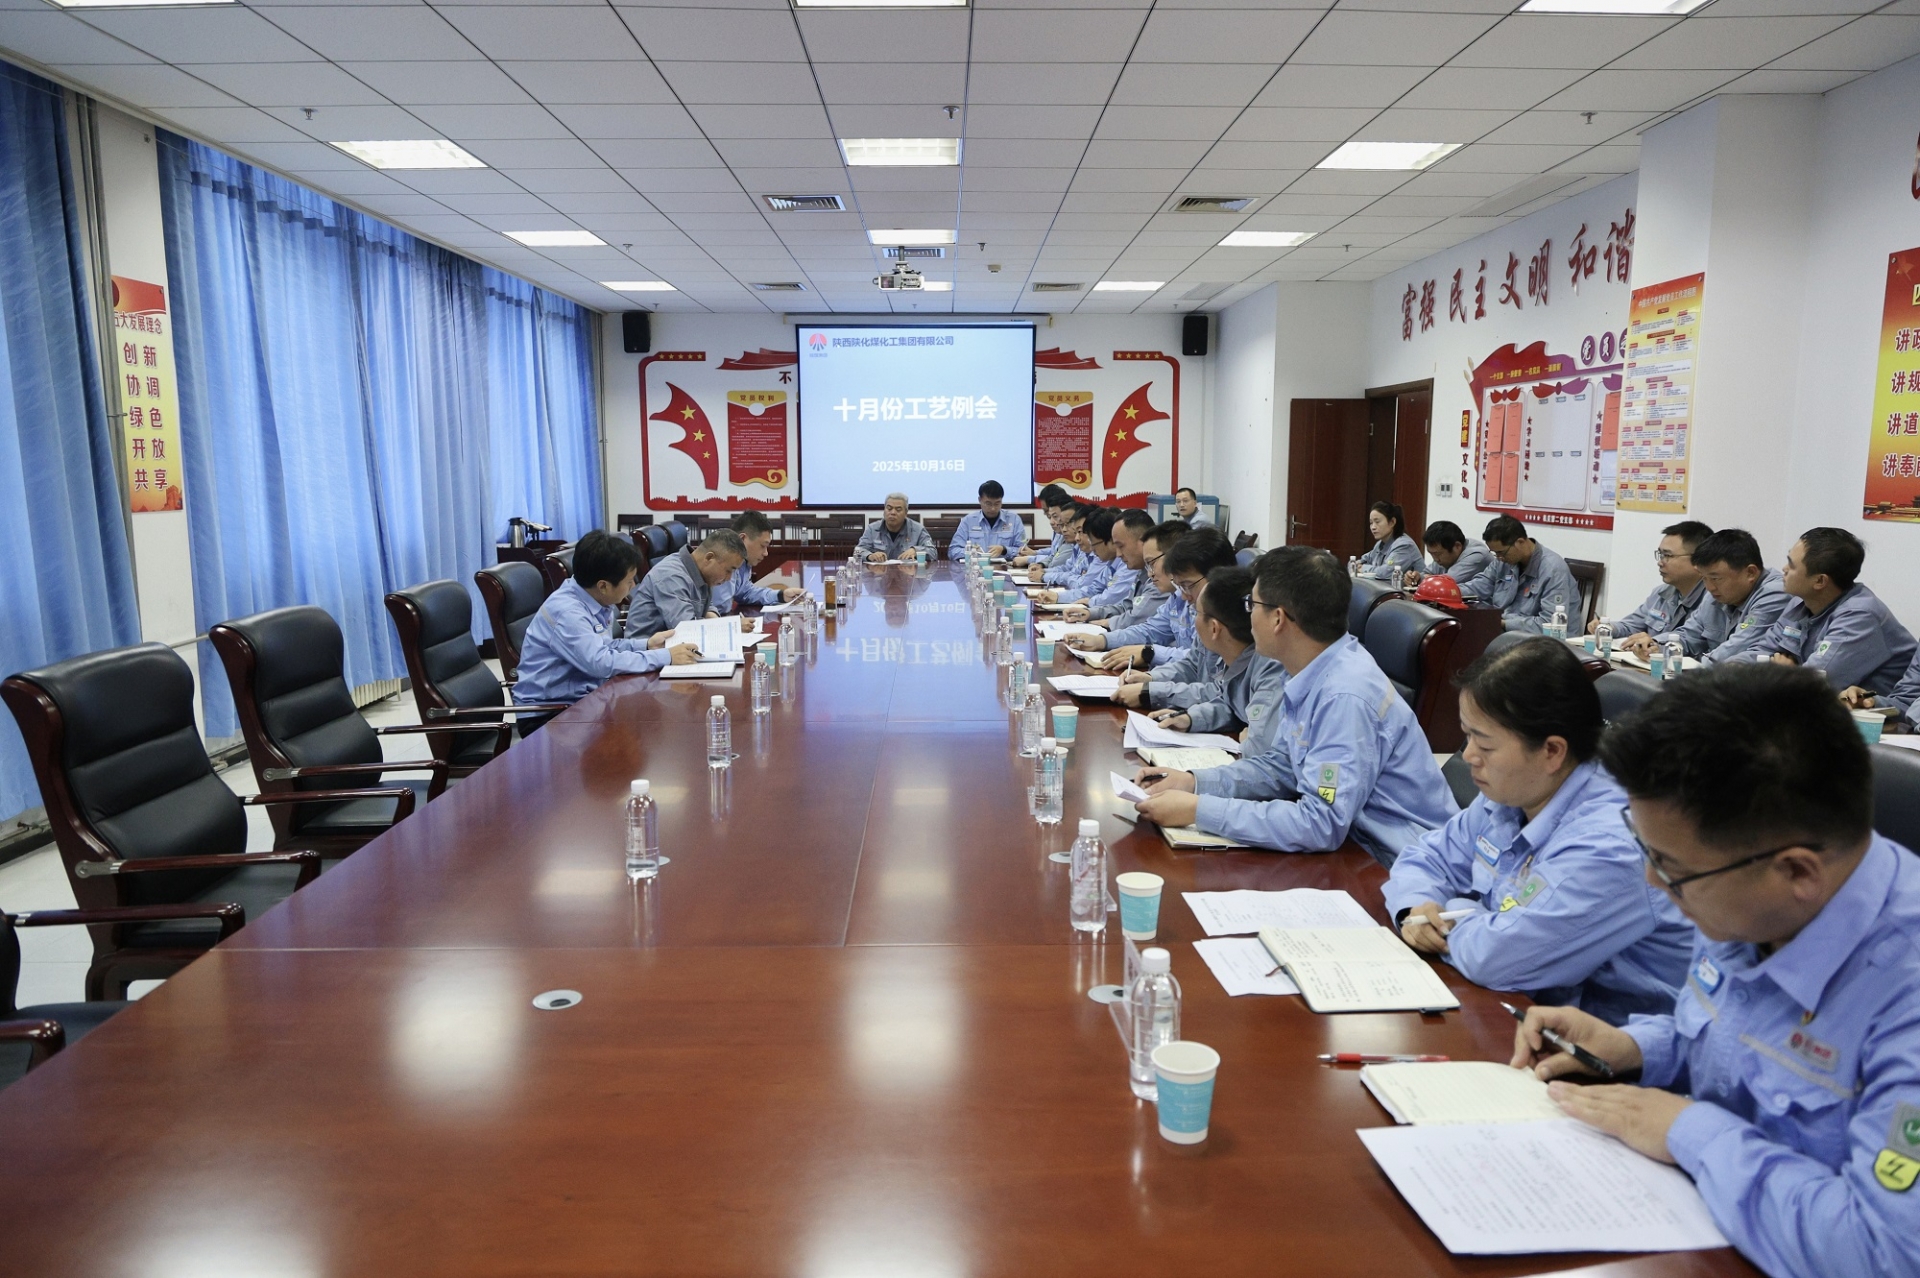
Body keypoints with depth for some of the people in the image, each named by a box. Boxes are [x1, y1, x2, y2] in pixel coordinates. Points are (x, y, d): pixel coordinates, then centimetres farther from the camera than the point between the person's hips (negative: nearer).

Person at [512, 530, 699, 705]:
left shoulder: (598, 602, 3)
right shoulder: (566, 612, -24)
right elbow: (601, 662, -31)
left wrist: (646, 645, 6)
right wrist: (666, 657, -26)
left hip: (583, 694, 9)